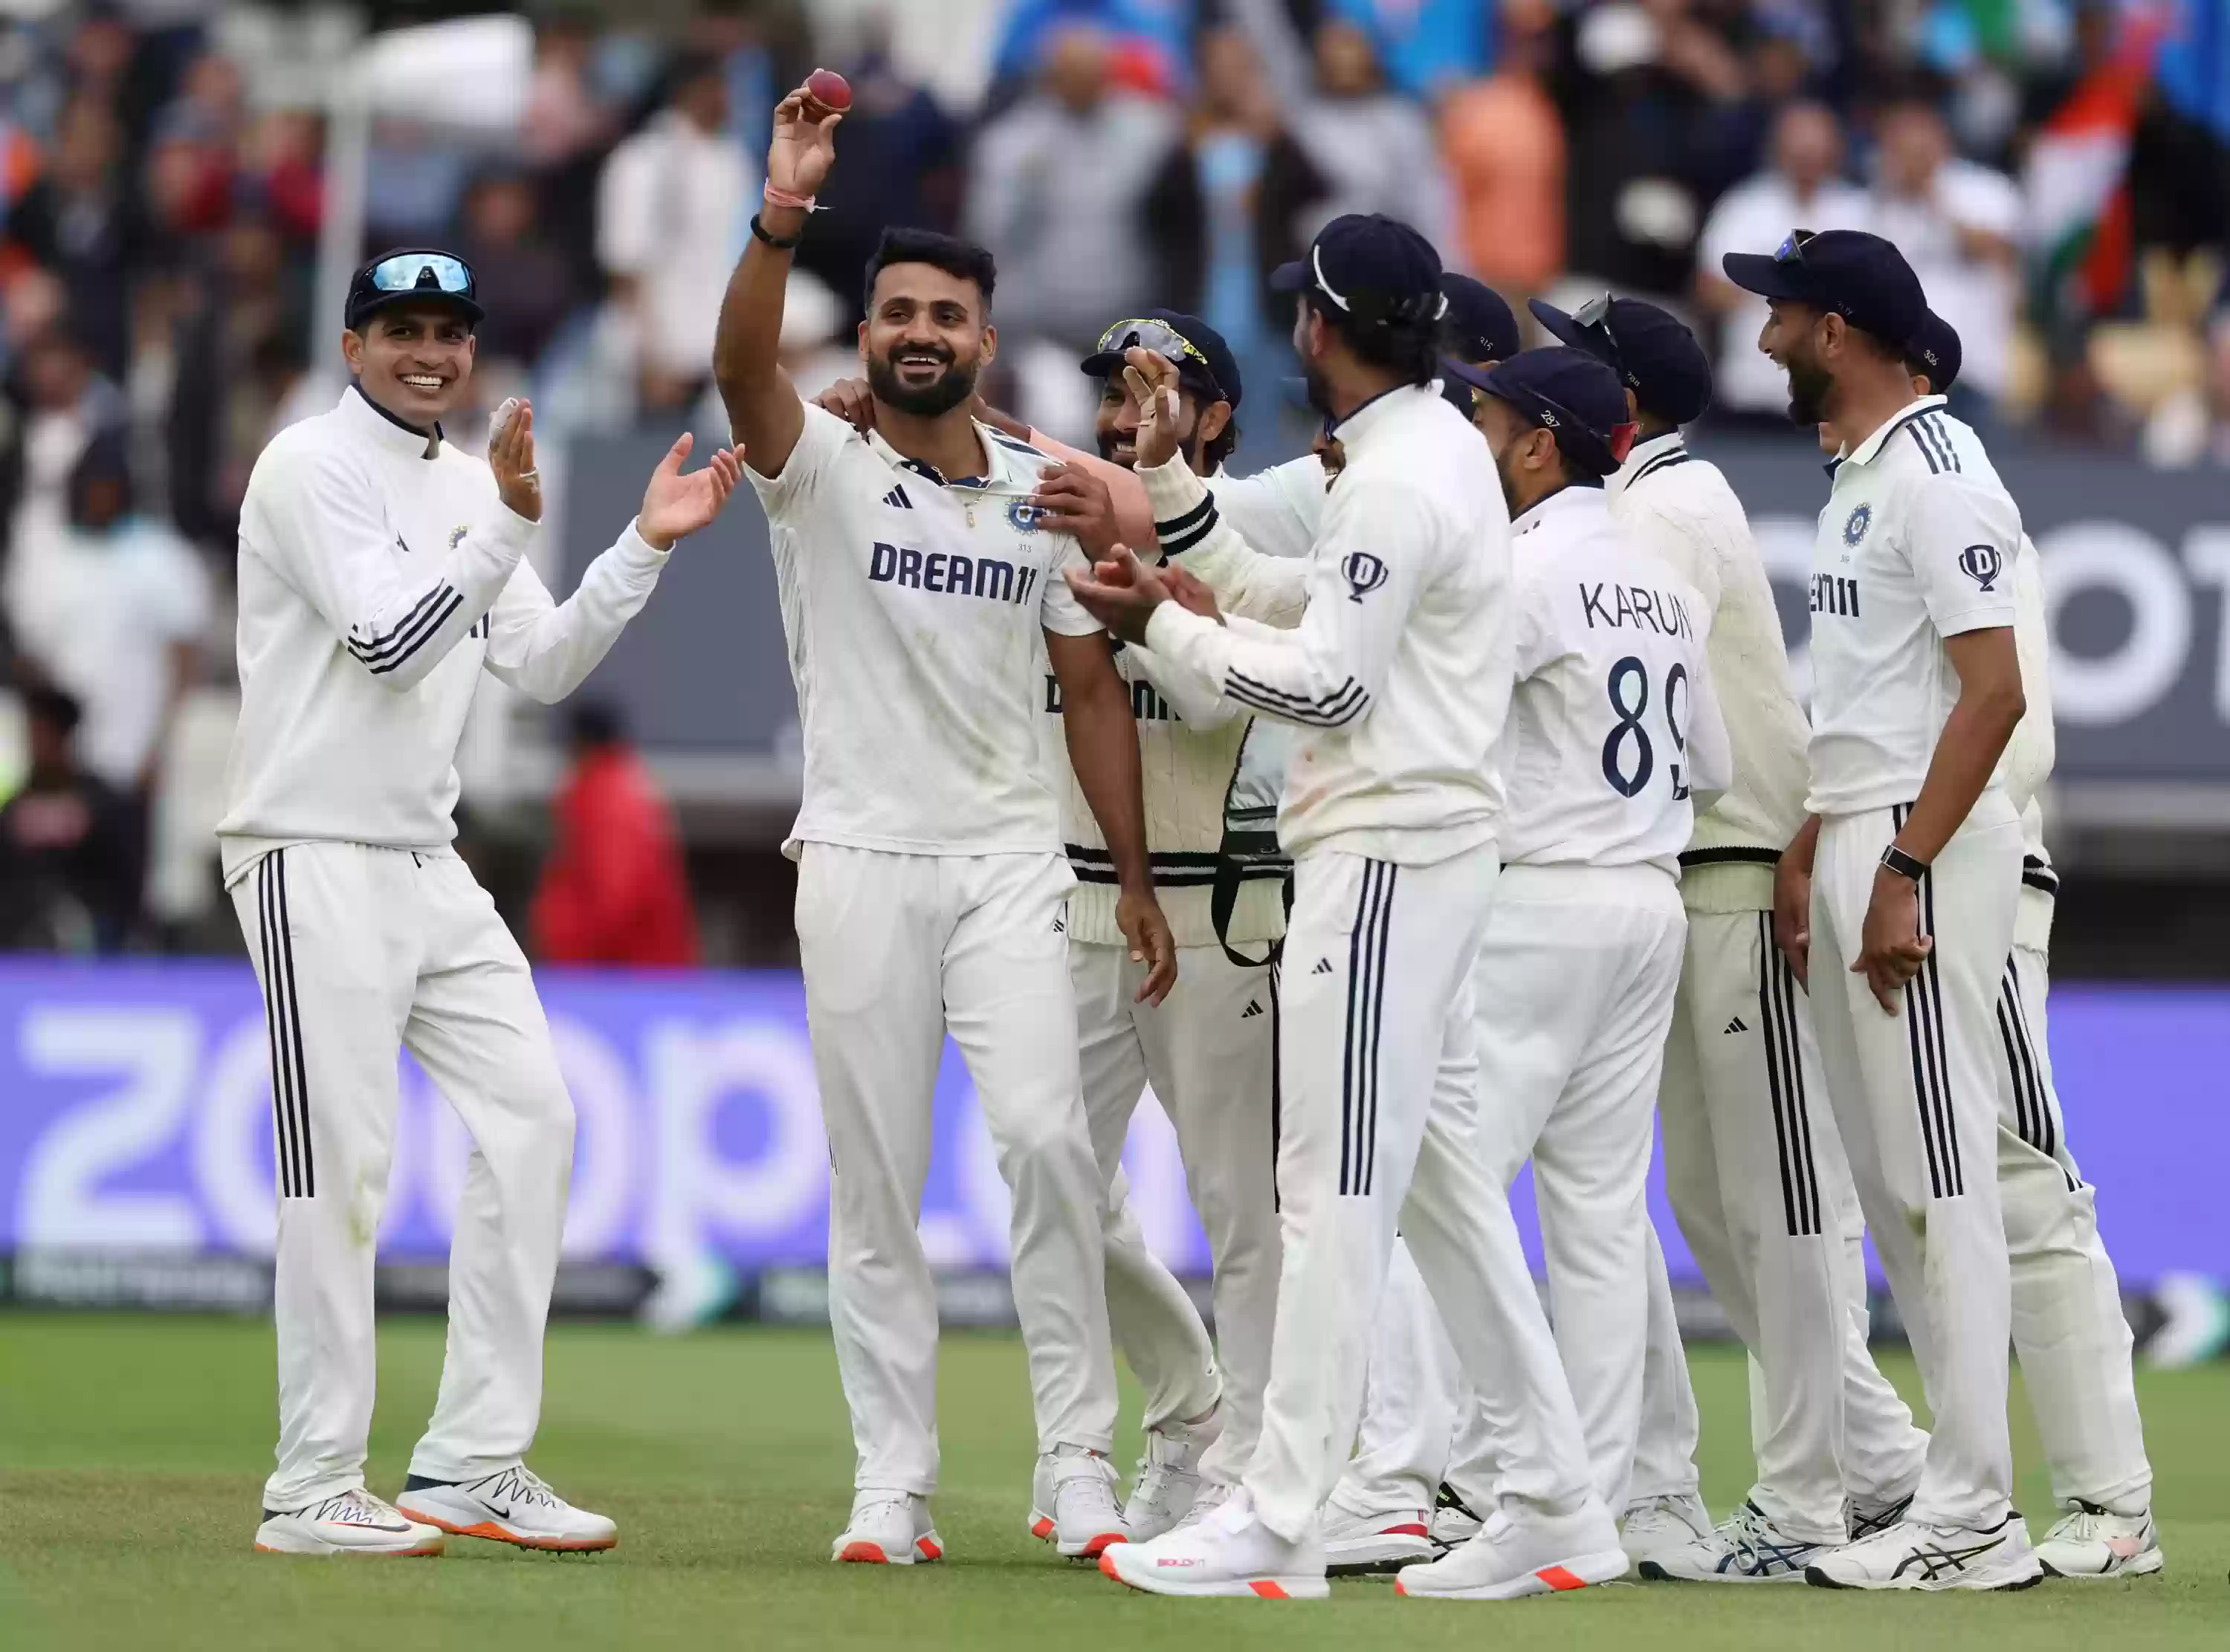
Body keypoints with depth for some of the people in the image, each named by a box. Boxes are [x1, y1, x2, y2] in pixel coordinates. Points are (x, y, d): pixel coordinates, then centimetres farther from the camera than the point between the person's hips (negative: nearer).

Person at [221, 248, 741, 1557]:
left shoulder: (469, 487, 16)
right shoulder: (314, 467, -9)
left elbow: (544, 666, 13)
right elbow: (386, 640, -20)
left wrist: (646, 547, 4)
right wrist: (509, 525, -26)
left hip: (429, 863, 8)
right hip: (315, 859, -8)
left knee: (533, 1118, 4)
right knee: (342, 1164, -8)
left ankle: (475, 1462, 9)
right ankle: (315, 1490, -2)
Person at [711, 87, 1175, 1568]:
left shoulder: (1047, 494, 9)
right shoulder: (823, 470, 0)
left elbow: (1091, 688, 13)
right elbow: (743, 366, -22)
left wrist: (1137, 877, 8)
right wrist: (783, 219, -38)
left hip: (1010, 860, 1)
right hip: (862, 862, -1)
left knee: (1045, 1134, -13)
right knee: (876, 1179, 1)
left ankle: (1082, 1465, -7)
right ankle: (893, 1487, 5)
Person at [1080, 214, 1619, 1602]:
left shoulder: (1397, 476, -16)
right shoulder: (1438, 448, 16)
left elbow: (1328, 686, -18)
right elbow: (1300, 602, 20)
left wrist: (1162, 624, -8)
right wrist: (1169, 476, 17)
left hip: (1385, 856, -10)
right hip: (1430, 856, 10)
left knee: (1337, 1189, -9)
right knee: (1442, 1180, 11)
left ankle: (1279, 1524, -9)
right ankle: (1558, 1506, 11)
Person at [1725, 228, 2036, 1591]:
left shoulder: (1935, 477, -14)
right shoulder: (1860, 478, 17)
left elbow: (1995, 691, -21)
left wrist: (1904, 869, -23)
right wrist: (1810, 849, 18)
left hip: (1926, 852, -11)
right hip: (1857, 849, 11)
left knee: (1941, 1181, -10)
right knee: (1892, 1183, 11)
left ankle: (1971, 1525, -10)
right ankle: (1964, 1477, 15)